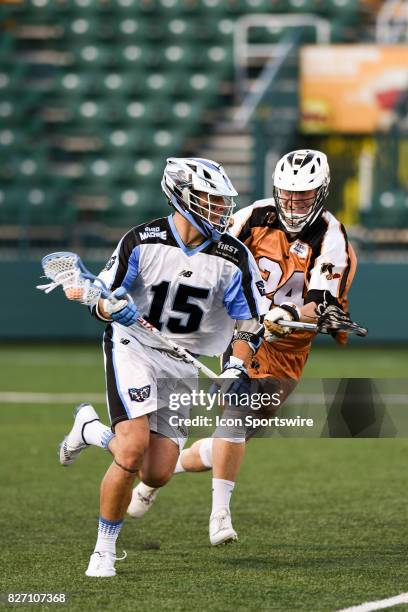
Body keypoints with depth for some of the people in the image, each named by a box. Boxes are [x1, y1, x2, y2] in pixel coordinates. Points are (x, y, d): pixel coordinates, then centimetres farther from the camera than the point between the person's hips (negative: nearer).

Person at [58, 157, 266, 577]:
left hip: (185, 365, 3)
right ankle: (104, 550, -5)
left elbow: (250, 324, 0)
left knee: (157, 475, -3)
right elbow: (102, 296, -2)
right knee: (133, 449, -22)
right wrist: (112, 307, -26)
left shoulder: (234, 258, -6)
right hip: (134, 348, -3)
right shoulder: (142, 241, -10)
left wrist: (236, 370, -17)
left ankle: (90, 428, 25)